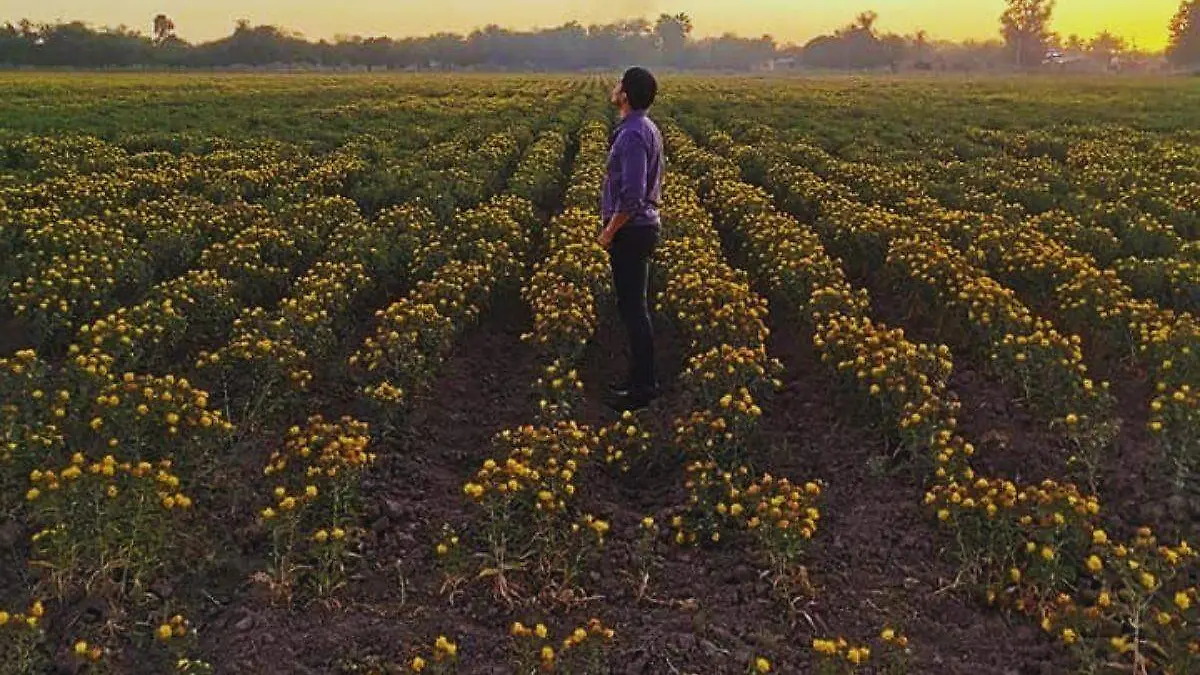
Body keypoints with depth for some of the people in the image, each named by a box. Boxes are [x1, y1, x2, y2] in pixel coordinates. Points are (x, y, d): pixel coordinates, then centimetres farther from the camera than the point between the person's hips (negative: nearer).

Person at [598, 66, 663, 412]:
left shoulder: (633, 134, -21)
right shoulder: (646, 128, 12)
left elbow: (631, 195, -26)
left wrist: (609, 232, -16)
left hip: (630, 231, -11)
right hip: (641, 226, 11)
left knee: (633, 309, -3)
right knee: (634, 306, 17)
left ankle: (642, 388, 5)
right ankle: (641, 378, 26)